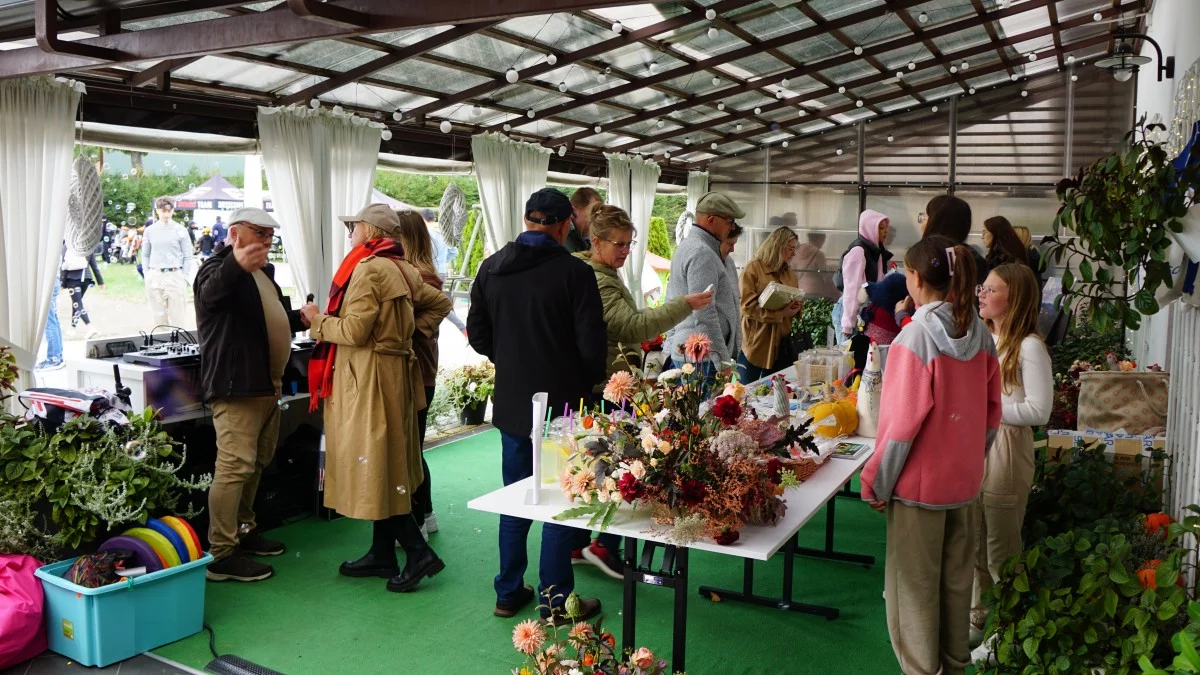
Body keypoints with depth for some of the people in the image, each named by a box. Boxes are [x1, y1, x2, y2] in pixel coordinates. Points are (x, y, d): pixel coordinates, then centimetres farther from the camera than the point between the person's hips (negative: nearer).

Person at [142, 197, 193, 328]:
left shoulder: (180, 230, -1)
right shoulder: (150, 230, 6)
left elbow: (187, 256, 1)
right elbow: (145, 255, 13)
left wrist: (184, 277, -4)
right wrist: (148, 274, 5)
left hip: (175, 276, -2)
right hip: (154, 277, 2)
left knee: (177, 318, -1)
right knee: (158, 316, 9)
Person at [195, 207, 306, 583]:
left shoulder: (263, 272, 21)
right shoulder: (219, 268, -10)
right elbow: (210, 291, -36)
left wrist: (301, 319, 15)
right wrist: (236, 264, -56)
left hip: (266, 384, 10)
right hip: (235, 386, -10)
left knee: (257, 463, 18)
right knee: (235, 466, -14)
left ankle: (244, 530, 31)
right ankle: (221, 555, -11)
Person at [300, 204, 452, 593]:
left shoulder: (367, 269, -15)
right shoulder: (403, 269, 12)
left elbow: (354, 330, -20)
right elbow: (440, 304, 21)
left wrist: (317, 319, -4)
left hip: (369, 379, -9)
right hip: (396, 374, 9)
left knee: (374, 465, -4)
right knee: (385, 465, 13)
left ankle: (418, 552, -3)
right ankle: (382, 554, 22)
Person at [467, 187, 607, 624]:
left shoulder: (491, 268, 1)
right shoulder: (574, 272, -15)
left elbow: (477, 334, 6)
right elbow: (592, 346, -15)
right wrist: (586, 383, 4)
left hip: (511, 402, 5)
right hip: (560, 403, -5)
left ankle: (509, 593, 26)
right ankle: (556, 604, 14)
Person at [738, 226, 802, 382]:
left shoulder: (789, 272, 15)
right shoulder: (753, 268, -8)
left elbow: (794, 301, 23)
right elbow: (747, 306, -18)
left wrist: (796, 308, -2)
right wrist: (781, 313, -23)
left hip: (781, 344, 7)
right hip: (755, 344, -7)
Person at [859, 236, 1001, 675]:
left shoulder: (916, 336, -20)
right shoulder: (980, 333, 0)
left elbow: (902, 422, -19)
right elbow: (992, 410, 8)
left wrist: (877, 483, -10)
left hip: (919, 484, -7)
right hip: (964, 479, 7)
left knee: (915, 584, 8)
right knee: (956, 578, 20)